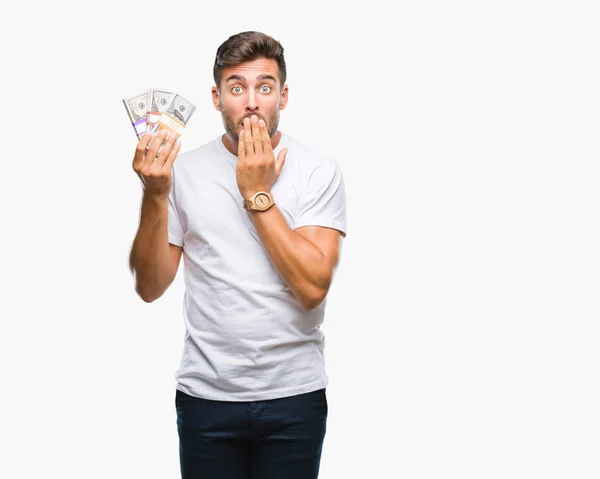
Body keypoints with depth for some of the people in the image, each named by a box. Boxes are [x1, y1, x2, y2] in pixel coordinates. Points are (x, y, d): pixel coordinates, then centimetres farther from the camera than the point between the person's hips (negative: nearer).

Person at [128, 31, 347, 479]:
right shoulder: (185, 169, 0)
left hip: (294, 396, -1)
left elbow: (313, 286, -16)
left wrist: (257, 193, -16)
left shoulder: (319, 171, -6)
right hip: (206, 394, 1)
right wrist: (154, 195, -13)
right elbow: (151, 287, 0)